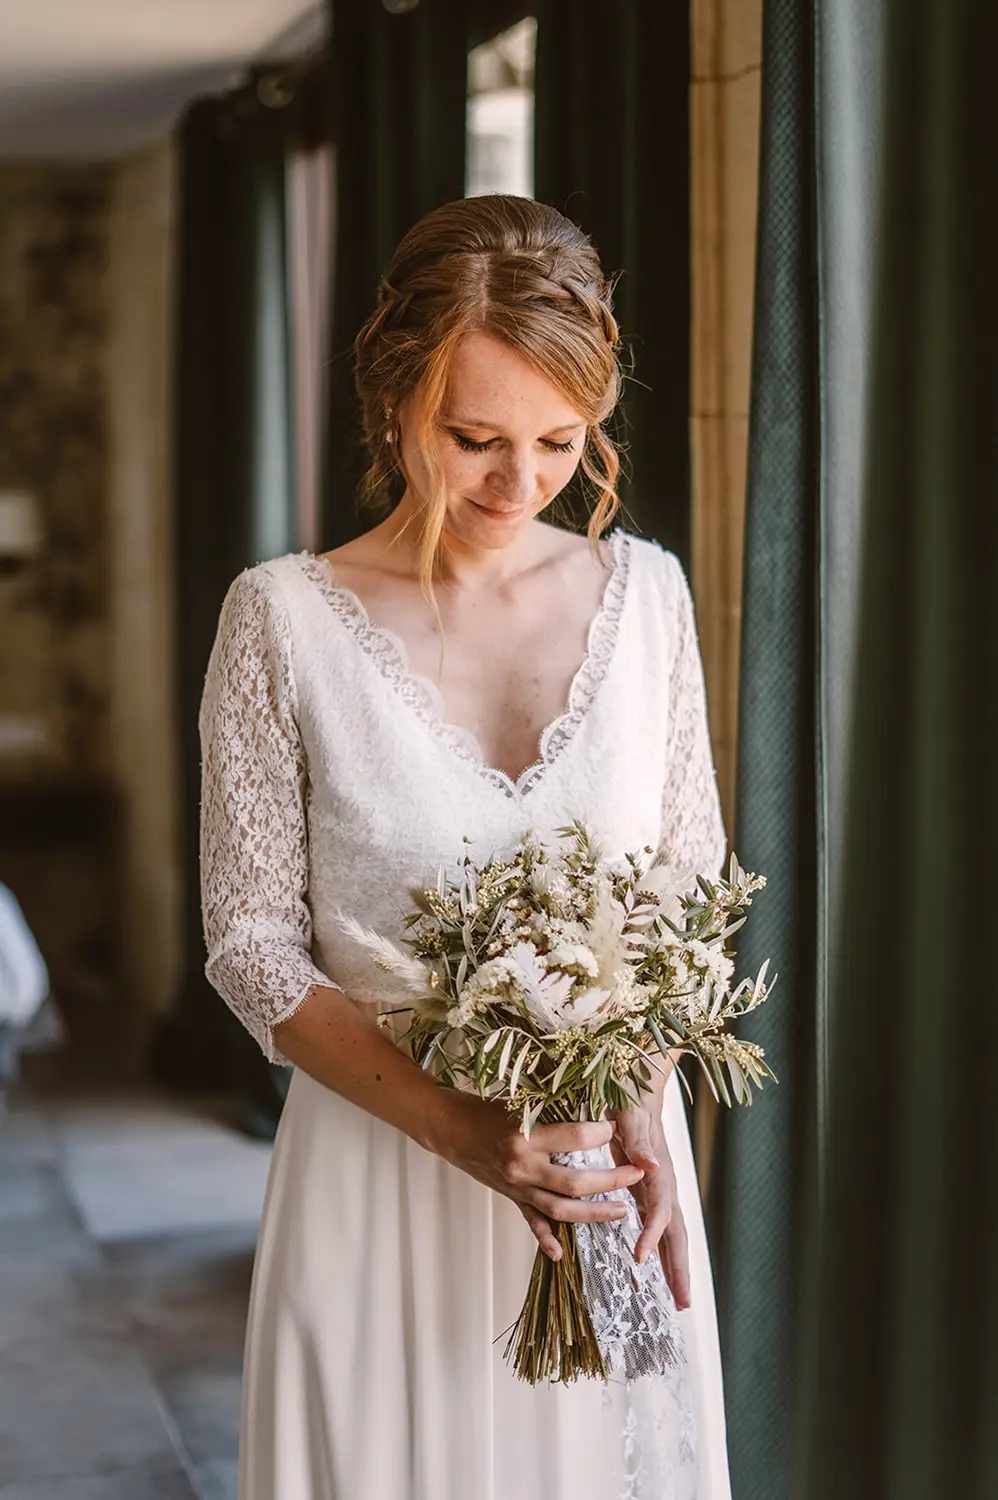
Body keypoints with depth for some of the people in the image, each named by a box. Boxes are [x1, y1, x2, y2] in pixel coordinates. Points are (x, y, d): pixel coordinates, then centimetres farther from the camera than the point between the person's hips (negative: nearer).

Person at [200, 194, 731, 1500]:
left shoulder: (644, 592, -1)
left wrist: (645, 1103, -11)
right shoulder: (283, 620, -9)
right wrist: (463, 1131, -18)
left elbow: (692, 882, 5)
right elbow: (252, 940, -7)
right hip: (382, 1176, -2)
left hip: (611, 1161, 3)